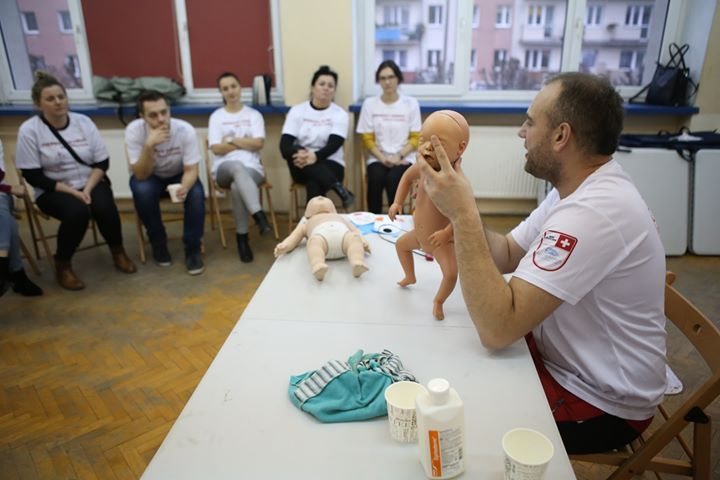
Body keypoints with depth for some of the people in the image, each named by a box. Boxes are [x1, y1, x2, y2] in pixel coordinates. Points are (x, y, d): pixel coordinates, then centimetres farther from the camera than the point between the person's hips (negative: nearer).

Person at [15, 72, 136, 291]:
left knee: (105, 207, -29)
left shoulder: (83, 121, -1)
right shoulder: (29, 130, -9)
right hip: (54, 190, -2)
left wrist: (87, 189, -16)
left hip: (91, 183, 2)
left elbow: (102, 162, -1)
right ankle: (62, 265, -9)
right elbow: (33, 176, -11)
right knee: (77, 211, -33)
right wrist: (73, 192, -19)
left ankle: (118, 252, -1)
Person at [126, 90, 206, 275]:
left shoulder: (185, 130, -26)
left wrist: (184, 187, -46)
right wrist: (149, 145, -44)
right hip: (149, 177, 0)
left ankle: (193, 249, -13)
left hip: (179, 175, 0)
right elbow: (141, 175, -28)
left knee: (196, 193, -31)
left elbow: (191, 170, -23)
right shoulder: (134, 130, -26)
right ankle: (158, 243, -9)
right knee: (142, 190, -33)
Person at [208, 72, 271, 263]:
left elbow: (259, 143, -3)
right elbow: (216, 148, 0)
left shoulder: (254, 114, 12)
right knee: (237, 167, -39)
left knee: (237, 186, -37)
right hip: (225, 169, 0)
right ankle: (259, 215, -46)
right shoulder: (216, 116, 12)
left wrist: (231, 140, -2)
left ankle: (242, 237, -26)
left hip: (252, 168, 0)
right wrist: (245, 143, -2)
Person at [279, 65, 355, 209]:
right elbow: (284, 145, -7)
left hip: (330, 164, -2)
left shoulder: (340, 114, 1)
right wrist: (299, 154, -31)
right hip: (302, 166, 2)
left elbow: (334, 145, -14)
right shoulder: (297, 111, 4)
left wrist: (315, 156, -35)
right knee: (295, 151, -34)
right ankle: (339, 189, -39)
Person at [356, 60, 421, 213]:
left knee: (392, 179, -32)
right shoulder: (369, 103, 5)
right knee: (375, 179, -31)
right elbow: (367, 139, 4)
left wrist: (399, 155, -13)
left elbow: (416, 138, 3)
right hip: (378, 158, 1)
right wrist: (382, 157, -12)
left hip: (404, 158, -1)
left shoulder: (411, 103, 3)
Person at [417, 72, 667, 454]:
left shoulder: (594, 212, -33)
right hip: (567, 359, 8)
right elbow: (506, 255, 4)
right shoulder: (583, 188, 1)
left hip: (601, 402, -8)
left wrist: (463, 214, -34)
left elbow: (496, 328, -36)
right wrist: (460, 213, -15)